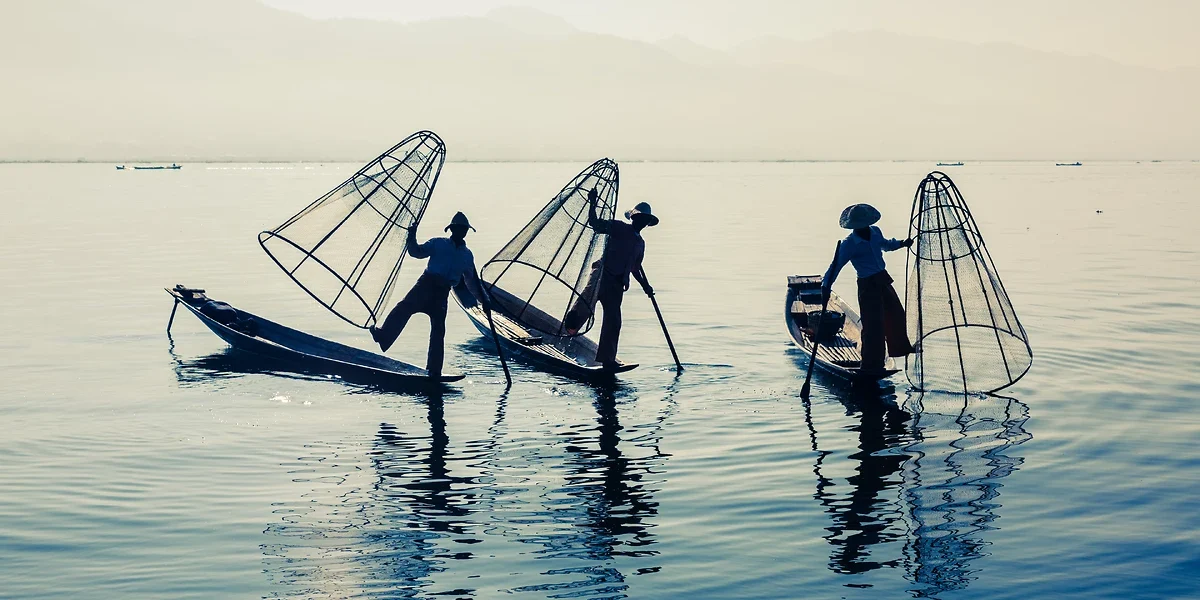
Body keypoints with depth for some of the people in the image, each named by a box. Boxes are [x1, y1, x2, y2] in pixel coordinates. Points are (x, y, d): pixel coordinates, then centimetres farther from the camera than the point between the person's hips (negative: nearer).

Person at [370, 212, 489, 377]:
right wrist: (412, 239, -13)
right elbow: (417, 252, 5)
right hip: (427, 283, -2)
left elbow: (471, 281, 24)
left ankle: (434, 370, 0)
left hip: (443, 292, 2)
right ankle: (383, 336, -38)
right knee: (406, 306, -27)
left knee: (438, 330, -2)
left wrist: (483, 300, 19)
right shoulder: (438, 243, 11)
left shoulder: (467, 255, 19)